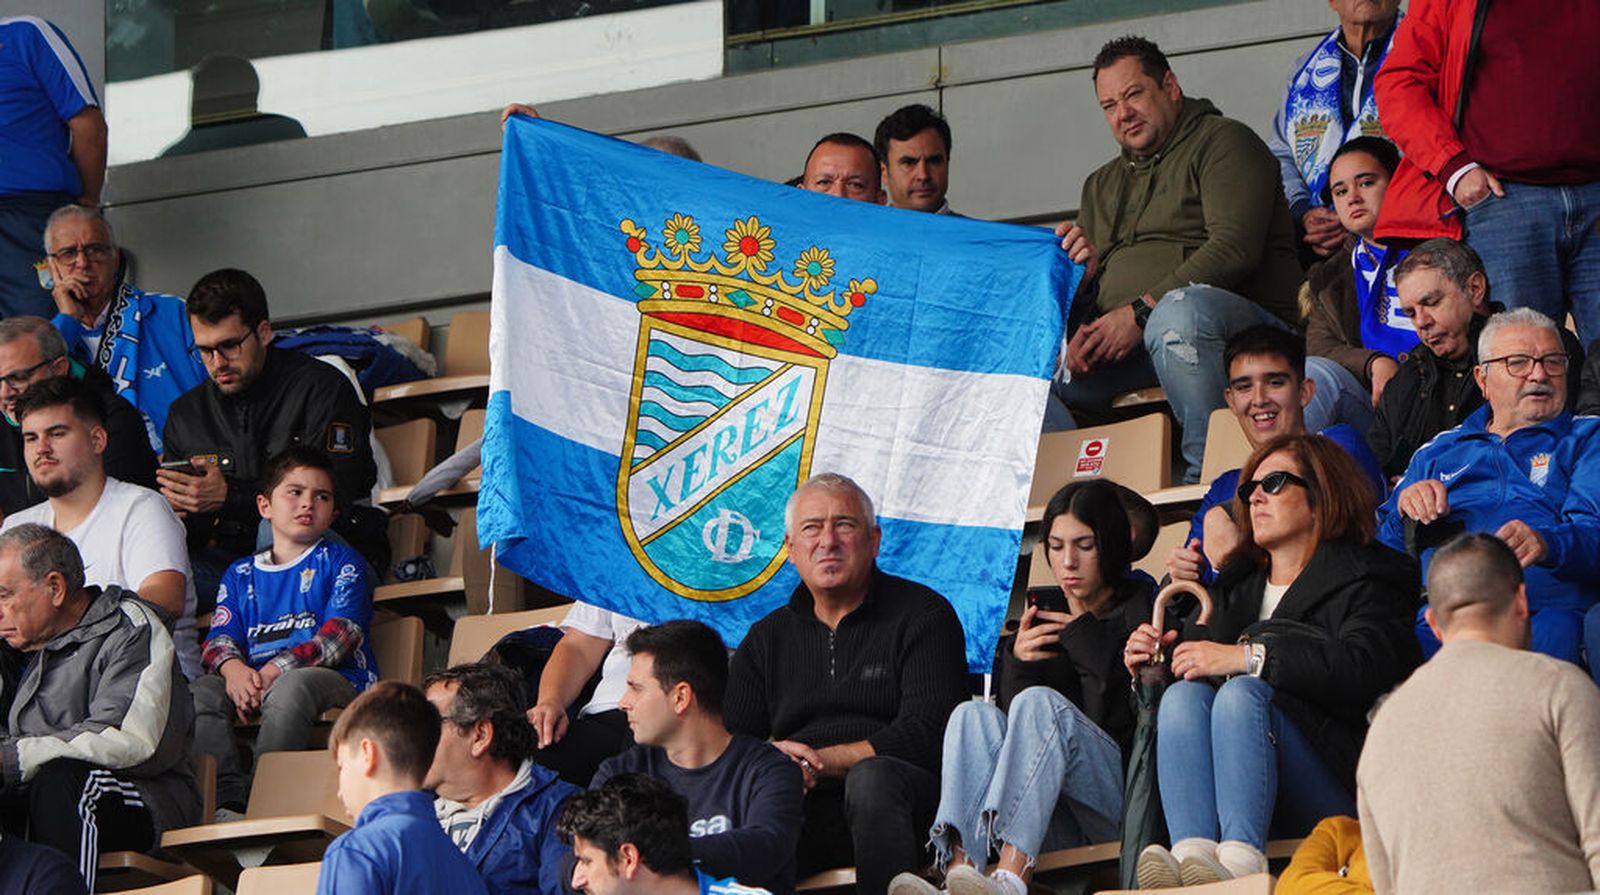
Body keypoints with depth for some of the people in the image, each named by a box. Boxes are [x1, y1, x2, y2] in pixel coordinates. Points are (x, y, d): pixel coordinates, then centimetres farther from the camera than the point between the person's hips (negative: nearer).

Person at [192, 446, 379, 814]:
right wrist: (233, 668, -16)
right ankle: (228, 797, -34)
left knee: (291, 686, -37)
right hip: (254, 679, 4)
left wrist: (272, 672, -17)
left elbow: (339, 636, -4)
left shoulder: (342, 563, 11)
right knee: (202, 691, -24)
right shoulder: (241, 574, 24)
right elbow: (220, 637, 12)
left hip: (336, 681, -4)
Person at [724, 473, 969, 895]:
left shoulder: (925, 615, 7)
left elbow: (928, 733, -6)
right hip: (801, 815, 2)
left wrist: (824, 761, -13)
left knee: (873, 777, -38)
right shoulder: (767, 639, 22)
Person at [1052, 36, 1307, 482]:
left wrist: (1141, 312, -18)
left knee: (1180, 310, -42)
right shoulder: (1102, 186, 29)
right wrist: (1081, 334, -3)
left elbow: (1234, 249, -10)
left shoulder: (1223, 142, 6)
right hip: (1116, 340, 6)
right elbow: (1084, 281, 24)